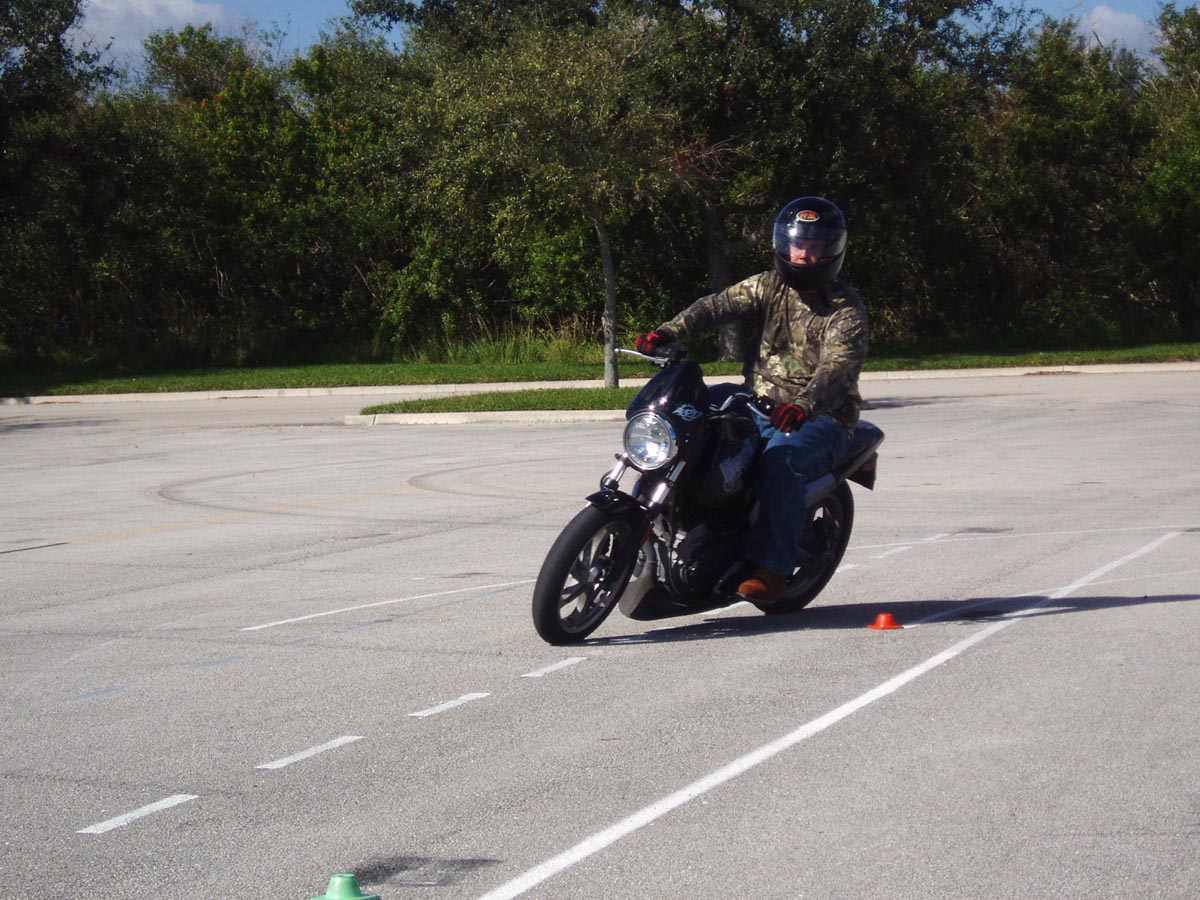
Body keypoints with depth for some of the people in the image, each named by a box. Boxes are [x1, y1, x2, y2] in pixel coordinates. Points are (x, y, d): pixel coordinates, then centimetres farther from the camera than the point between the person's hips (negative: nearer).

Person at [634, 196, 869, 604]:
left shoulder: (846, 308, -6)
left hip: (821, 417, -6)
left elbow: (839, 367, -23)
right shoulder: (768, 286, 10)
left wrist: (804, 404, -43)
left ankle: (772, 568, -30)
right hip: (757, 403, 6)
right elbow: (720, 305, -5)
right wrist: (670, 331, -23)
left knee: (782, 458, -35)